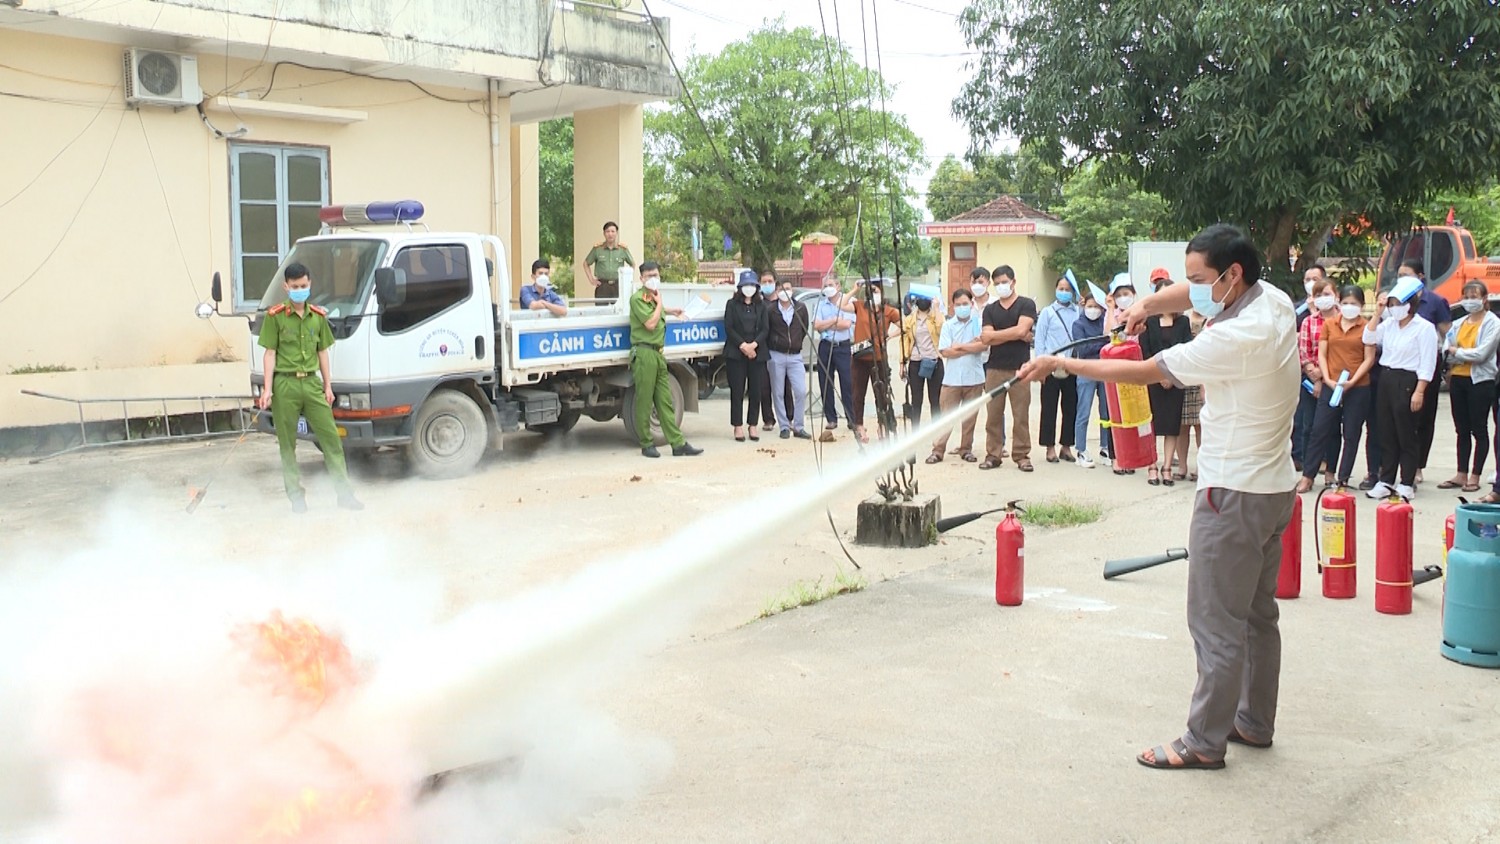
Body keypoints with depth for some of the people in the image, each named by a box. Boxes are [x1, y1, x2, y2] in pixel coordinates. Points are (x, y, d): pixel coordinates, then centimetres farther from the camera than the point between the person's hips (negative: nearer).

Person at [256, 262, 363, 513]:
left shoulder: (318, 316, 9)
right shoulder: (275, 316, -2)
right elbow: (270, 354, -3)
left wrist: (328, 386, 10)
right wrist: (267, 389, -8)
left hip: (312, 383, 3)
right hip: (285, 384, -3)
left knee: (331, 437, 1)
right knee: (288, 444, 4)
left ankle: (345, 493, 6)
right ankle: (296, 495, 12)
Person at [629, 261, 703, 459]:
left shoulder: (654, 298, 18)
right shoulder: (637, 298, -9)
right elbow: (650, 323, -17)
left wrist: (668, 310, 29)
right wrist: (659, 303, -6)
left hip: (658, 353, 8)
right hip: (644, 352, -8)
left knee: (665, 401, 7)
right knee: (644, 402, -2)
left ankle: (678, 444, 6)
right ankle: (646, 444, 6)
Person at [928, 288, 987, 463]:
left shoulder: (979, 323, 2)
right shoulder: (948, 325, 4)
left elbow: (984, 345, -13)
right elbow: (945, 351, -6)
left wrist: (960, 346, -10)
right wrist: (972, 347, -7)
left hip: (974, 378, 0)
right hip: (952, 378, 0)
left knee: (969, 416, 8)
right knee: (947, 416, 0)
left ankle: (966, 449, 18)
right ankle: (938, 450, 4)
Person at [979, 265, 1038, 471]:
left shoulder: (1026, 305, 4)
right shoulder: (990, 309, 14)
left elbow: (1021, 330, -11)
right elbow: (987, 339, 1)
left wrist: (994, 335, -2)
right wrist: (1014, 335, -5)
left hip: (1020, 368, -3)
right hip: (995, 368, 3)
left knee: (1021, 414, -2)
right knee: (993, 414, 2)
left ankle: (1021, 455, 5)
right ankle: (992, 454, 8)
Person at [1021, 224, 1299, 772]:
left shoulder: (1238, 337, -25)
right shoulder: (1273, 299, 1)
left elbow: (1143, 373, -20)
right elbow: (1194, 294, 13)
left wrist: (1059, 364, -13)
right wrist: (1148, 304, -9)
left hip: (1235, 494, -10)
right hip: (1274, 485, 10)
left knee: (1217, 623, -2)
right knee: (1258, 613, 18)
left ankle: (1204, 742, 7)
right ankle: (1254, 722, 31)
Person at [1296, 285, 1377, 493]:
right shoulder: (1329, 324, 6)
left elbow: (1369, 359, -3)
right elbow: (1322, 355, 5)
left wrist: (1352, 381, -13)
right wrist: (1328, 380, -8)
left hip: (1358, 388, -2)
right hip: (1330, 386, 2)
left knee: (1351, 435, 5)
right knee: (1320, 430, 1)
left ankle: (1343, 478, 13)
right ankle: (1307, 476, 5)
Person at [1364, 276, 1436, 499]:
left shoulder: (1424, 328, -8)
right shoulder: (1389, 324, 10)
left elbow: (1427, 363, -12)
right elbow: (1369, 339, 9)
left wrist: (1419, 391, -17)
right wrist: (1377, 315, 2)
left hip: (1408, 382, -6)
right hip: (1386, 379, 7)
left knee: (1407, 435, -1)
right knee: (1386, 434, 9)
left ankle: (1407, 484, 7)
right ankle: (1386, 481, 16)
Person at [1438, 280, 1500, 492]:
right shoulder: (1459, 323, 12)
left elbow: (1481, 354, -15)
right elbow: (1446, 350, 3)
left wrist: (1457, 352, -4)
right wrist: (1467, 356, -12)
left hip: (1480, 381, -6)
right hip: (1458, 379, 6)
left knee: (1479, 430, 1)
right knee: (1462, 430, 9)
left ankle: (1475, 477, 5)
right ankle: (1461, 475, 14)